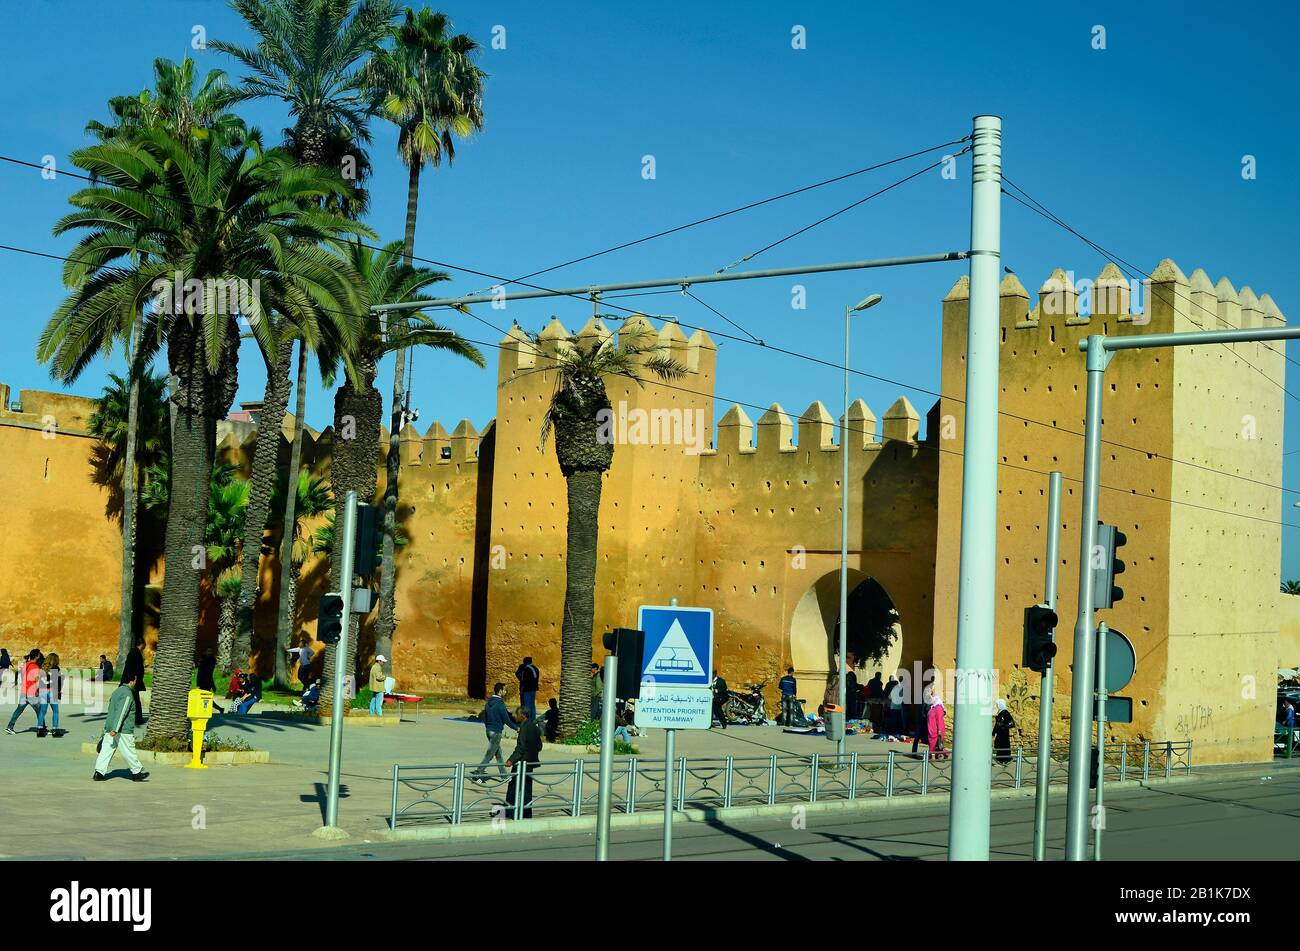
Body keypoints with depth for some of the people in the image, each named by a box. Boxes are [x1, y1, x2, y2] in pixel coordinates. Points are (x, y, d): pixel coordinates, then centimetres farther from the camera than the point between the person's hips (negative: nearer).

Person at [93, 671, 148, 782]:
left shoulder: (116, 691, 16)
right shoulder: (127, 695, -14)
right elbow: (121, 712, -22)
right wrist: (115, 729, -26)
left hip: (109, 728, 8)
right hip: (123, 730, -8)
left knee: (106, 750, 3)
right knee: (129, 752, 3)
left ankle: (99, 772, -5)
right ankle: (137, 772, 14)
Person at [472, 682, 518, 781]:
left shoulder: (488, 702, 8)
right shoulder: (500, 703, -17)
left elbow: (484, 717, 15)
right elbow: (506, 720, -14)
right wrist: (516, 728, -1)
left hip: (489, 730, 9)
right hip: (496, 732, -9)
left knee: (498, 753, 16)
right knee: (489, 754, -4)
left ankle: (504, 775, 22)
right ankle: (477, 774, -6)